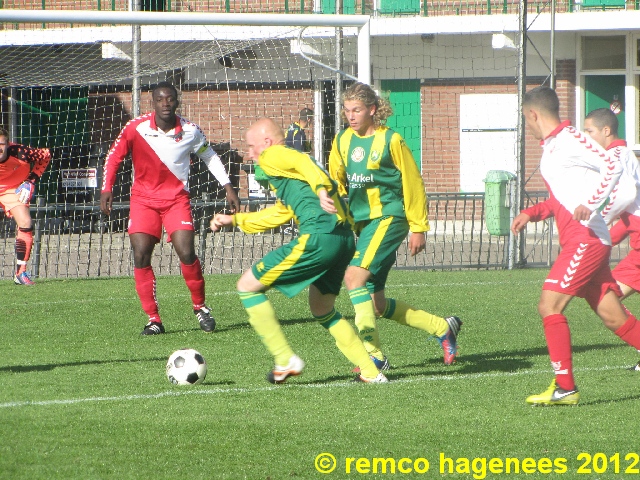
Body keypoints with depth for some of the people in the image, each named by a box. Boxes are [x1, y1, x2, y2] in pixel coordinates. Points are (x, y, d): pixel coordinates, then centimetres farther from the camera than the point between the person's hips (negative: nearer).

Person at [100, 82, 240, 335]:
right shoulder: (136, 128, -9)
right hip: (144, 198, 0)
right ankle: (153, 319, -2)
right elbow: (114, 156, 2)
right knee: (141, 256, -10)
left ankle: (200, 307, 8)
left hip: (177, 198, 0)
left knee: (187, 253, -15)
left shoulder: (190, 131, -5)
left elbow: (209, 156, 12)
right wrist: (106, 189, -7)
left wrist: (227, 186, 10)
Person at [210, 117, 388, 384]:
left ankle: (285, 361, 0)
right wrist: (235, 220, 46)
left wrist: (322, 189, -34)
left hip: (318, 236, -10)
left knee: (248, 286, 1)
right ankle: (370, 372, 20)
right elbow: (281, 213, 42)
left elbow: (303, 162, -17)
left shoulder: (271, 156, 4)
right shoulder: (287, 162, 32)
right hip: (345, 238, 10)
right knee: (322, 310, 27)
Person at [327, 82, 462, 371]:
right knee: (376, 303, 6)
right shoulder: (342, 141, 7)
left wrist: (418, 227, -3)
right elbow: (336, 182, 17)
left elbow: (412, 183, -4)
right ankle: (442, 328, 22)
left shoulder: (390, 140, -9)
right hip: (361, 221, 7)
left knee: (354, 276, -24)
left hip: (388, 217, -7)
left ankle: (373, 355, -21)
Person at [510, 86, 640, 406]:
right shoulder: (550, 148, 18)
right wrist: (531, 214, 14)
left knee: (549, 305, -12)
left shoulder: (569, 139, -10)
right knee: (612, 316, 8)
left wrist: (590, 204, -27)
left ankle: (565, 388, -11)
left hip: (586, 239, -9)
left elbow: (612, 166, -19)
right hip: (577, 242, 9)